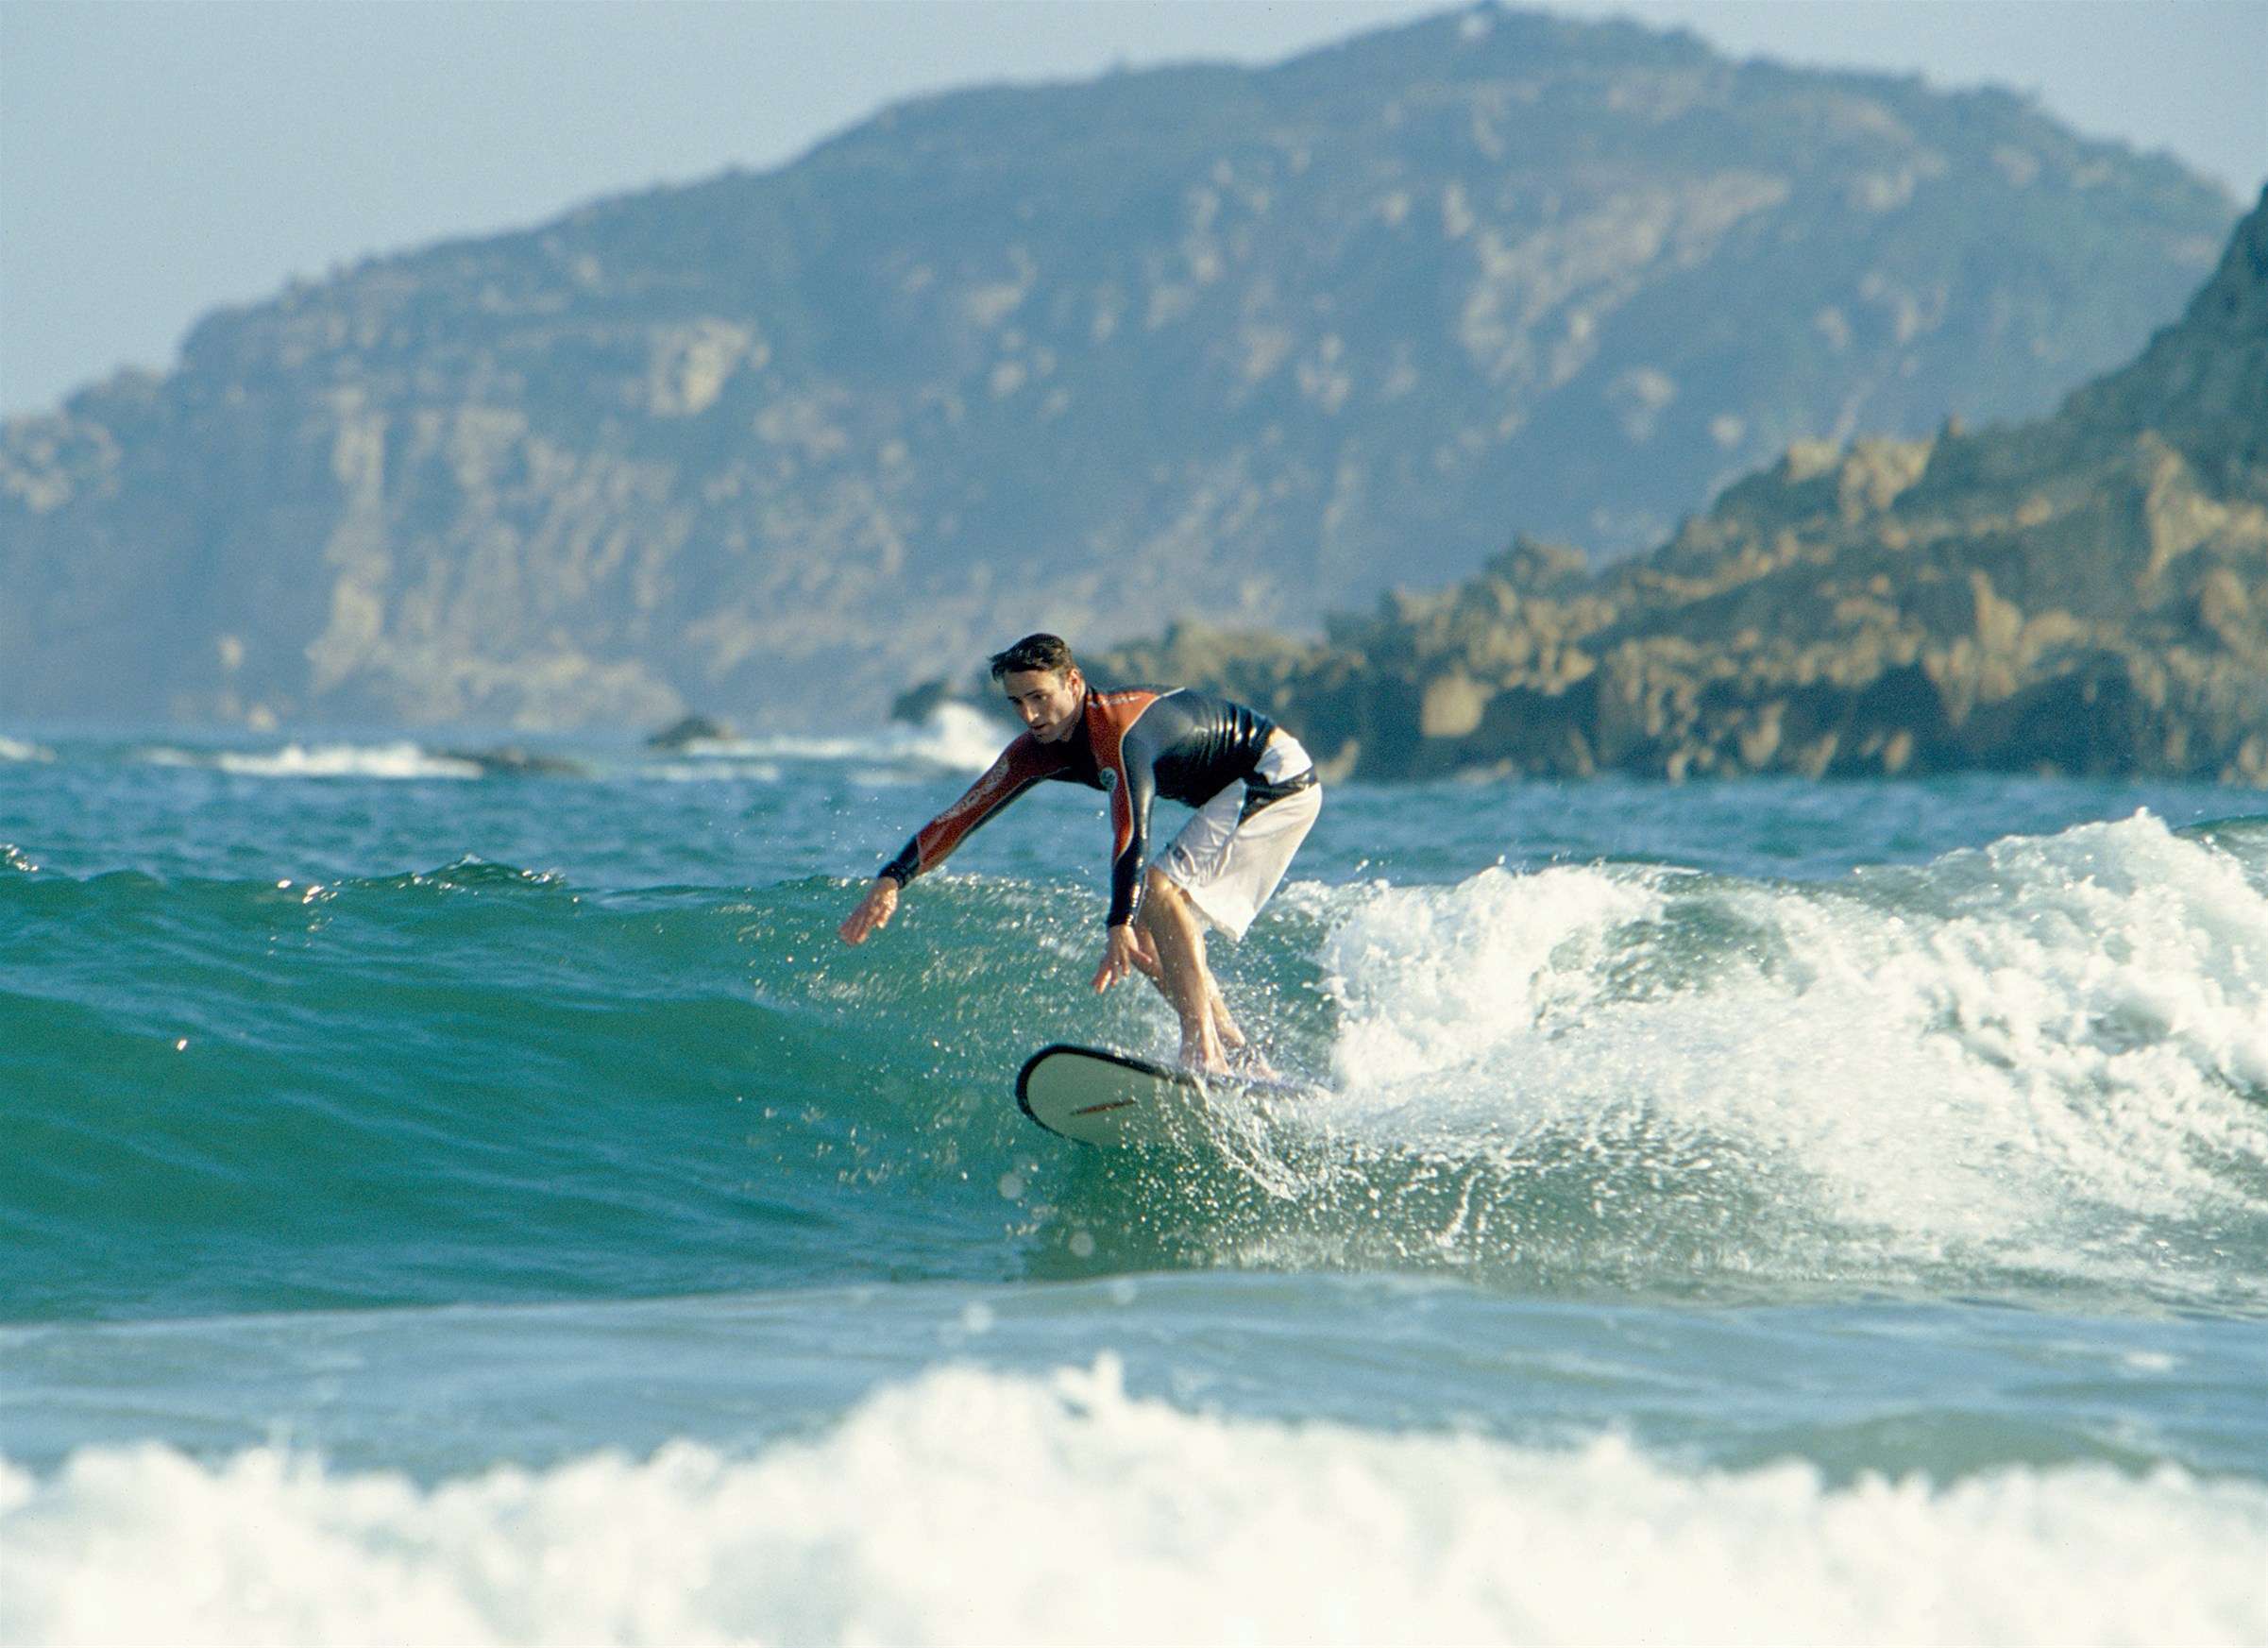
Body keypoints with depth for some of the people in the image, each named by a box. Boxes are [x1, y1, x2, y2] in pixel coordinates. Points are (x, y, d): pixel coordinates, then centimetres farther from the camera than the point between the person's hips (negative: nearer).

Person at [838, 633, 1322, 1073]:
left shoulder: (1117, 729, -32)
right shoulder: (1039, 750, -5)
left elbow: (1131, 832, -45)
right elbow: (962, 816, -4)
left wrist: (1120, 928, -56)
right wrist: (892, 880, -16)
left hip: (1281, 778, -9)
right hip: (1228, 795, 9)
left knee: (1159, 891, -24)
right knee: (1145, 935, 2)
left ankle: (1204, 1055, -28)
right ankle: (1241, 1058, 7)